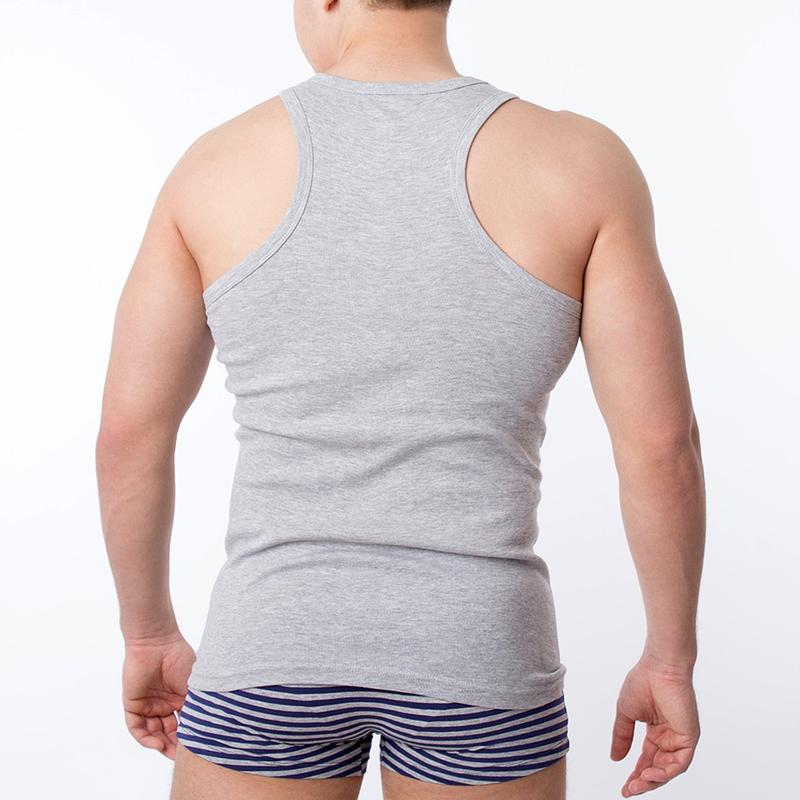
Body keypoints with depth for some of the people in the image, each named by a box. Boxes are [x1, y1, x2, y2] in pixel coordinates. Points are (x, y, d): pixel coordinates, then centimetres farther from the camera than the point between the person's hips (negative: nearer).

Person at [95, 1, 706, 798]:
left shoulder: (217, 164, -3)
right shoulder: (578, 162, -7)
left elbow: (128, 432, 0)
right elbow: (661, 442, -8)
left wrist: (149, 636, 14)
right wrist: (672, 659, 5)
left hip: (275, 651, 1)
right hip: (473, 659, 0)